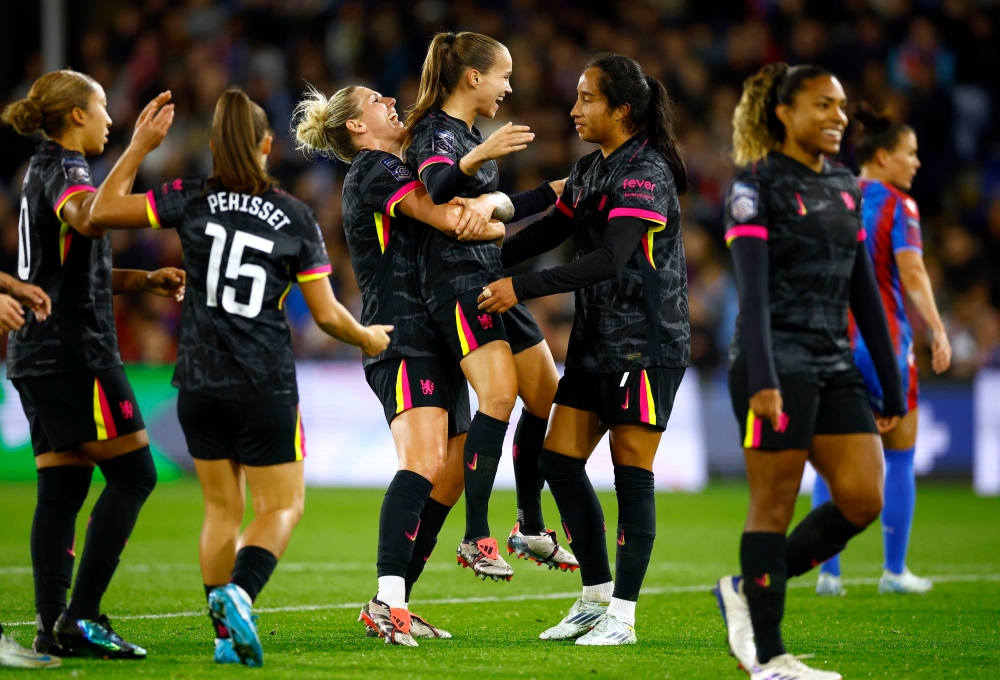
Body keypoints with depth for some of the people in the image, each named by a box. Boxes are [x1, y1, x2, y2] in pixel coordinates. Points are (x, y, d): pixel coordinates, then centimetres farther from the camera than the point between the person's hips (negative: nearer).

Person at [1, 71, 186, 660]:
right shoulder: (64, 169, -10)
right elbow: (88, 218, -35)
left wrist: (145, 280, 17)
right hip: (75, 352, -10)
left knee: (61, 490, 6)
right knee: (133, 474, -6)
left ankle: (54, 628, 2)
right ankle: (80, 617, -10)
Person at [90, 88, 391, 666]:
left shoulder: (193, 201, -2)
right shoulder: (296, 217, -2)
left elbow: (104, 209, 2)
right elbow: (327, 315, 0)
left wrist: (141, 145, 7)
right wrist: (368, 338, 19)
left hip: (199, 380, 3)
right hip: (265, 385, -3)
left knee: (221, 509, 14)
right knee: (282, 506, 7)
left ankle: (227, 634, 11)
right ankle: (239, 592, -20)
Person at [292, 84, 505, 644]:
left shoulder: (397, 166, 25)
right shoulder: (377, 168, -4)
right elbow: (445, 218, -18)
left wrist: (487, 202, -10)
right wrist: (493, 226, 2)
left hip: (435, 339, 10)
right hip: (403, 335, -10)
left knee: (453, 474, 6)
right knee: (423, 463, -25)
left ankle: (394, 605, 9)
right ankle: (389, 601, -34)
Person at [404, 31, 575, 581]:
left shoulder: (468, 134, 20)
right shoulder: (436, 131, -10)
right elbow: (435, 191, -31)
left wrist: (556, 191, 33)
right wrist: (477, 158, -46)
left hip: (494, 282, 10)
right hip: (457, 282, -10)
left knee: (547, 396, 12)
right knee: (499, 395, -23)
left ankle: (530, 531, 24)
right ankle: (476, 539, -21)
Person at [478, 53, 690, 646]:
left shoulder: (647, 173, -16)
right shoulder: (591, 169, 12)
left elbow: (610, 260, -25)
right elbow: (549, 231, 23)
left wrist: (521, 289, -26)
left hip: (646, 343, -9)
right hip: (595, 340, 9)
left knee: (632, 474, -5)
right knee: (559, 460, 5)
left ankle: (623, 614, 0)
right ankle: (597, 597, 15)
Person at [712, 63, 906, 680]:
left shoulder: (845, 187, 16)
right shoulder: (757, 184, -5)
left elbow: (865, 291, 17)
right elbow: (753, 289, -14)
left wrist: (892, 384, 14)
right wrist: (762, 380, -24)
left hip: (835, 367, 7)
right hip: (777, 365, -7)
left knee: (863, 500, -2)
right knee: (776, 506, -4)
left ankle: (748, 591, 14)